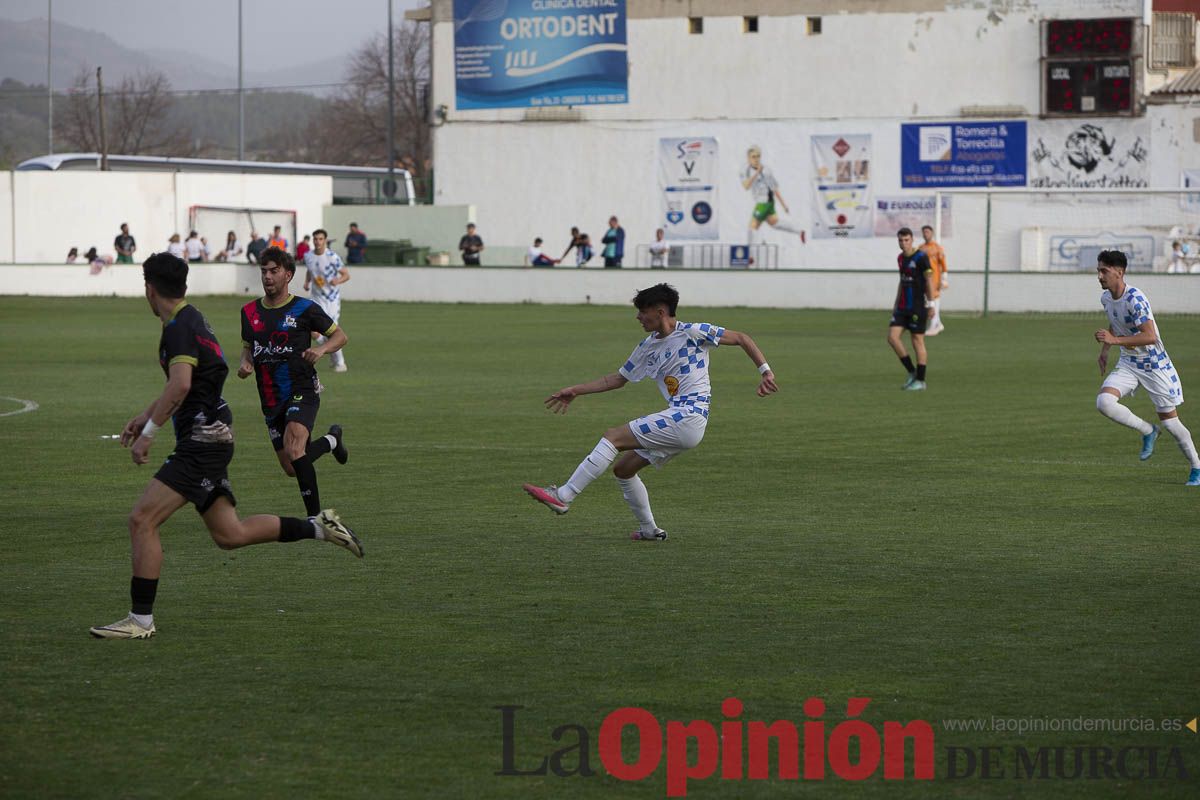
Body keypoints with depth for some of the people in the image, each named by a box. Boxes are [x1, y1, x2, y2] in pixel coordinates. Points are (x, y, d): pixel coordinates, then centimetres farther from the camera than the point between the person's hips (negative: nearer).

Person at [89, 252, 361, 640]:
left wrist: (150, 431, -26)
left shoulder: (179, 328, -15)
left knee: (141, 520, -11)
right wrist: (146, 415, 27)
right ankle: (318, 526, 14)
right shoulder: (193, 319, 16)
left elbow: (180, 385, -31)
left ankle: (140, 619, -9)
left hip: (202, 441, -10)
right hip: (210, 437, 10)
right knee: (229, 534, 13)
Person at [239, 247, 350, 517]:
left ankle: (315, 516, -20)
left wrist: (321, 349, -15)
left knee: (293, 448, -30)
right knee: (291, 468, 9)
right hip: (271, 400, 6)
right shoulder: (250, 312, 8)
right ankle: (332, 439, 40)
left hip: (302, 392, -6)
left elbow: (339, 335, 5)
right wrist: (246, 363, 1)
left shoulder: (304, 309, -5)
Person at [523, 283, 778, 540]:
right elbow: (618, 379, 26)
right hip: (677, 420, 9)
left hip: (689, 417, -9)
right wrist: (575, 391, 22)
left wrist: (765, 371, -7)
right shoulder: (648, 347, 18)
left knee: (613, 437, -16)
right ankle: (649, 530, 20)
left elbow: (742, 339, 2)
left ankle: (563, 497, -20)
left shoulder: (692, 333, -3)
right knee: (622, 468, 12)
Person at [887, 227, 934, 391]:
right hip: (903, 307, 7)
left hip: (917, 307, -7)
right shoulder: (900, 258, 12)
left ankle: (920, 381, 6)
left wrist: (930, 304, -17)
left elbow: (929, 280, -12)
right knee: (892, 336, -4)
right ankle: (911, 372, 8)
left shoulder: (921, 258, -11)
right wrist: (896, 304, 19)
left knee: (917, 340, -2)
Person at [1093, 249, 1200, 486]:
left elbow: (1150, 336, -33)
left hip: (1154, 365, -6)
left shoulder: (1135, 299, -25)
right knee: (1104, 402, -19)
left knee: (1170, 421, 0)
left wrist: (1114, 340, -36)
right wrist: (1104, 350, 14)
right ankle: (1148, 431, 2)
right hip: (1128, 364, 6)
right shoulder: (1106, 298, 0)